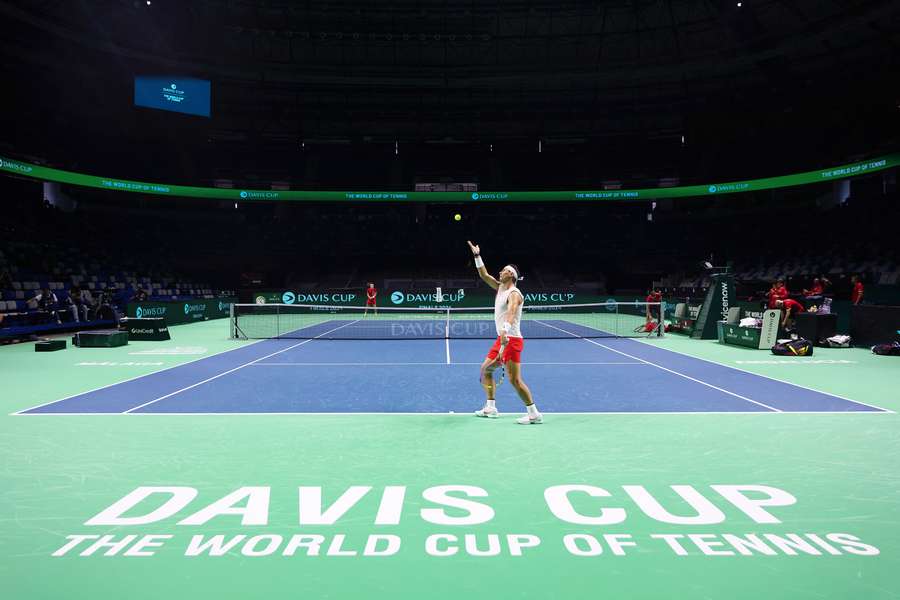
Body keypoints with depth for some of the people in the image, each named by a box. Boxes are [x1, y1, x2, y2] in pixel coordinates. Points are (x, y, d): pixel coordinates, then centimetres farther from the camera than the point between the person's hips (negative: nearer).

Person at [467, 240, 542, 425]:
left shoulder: (514, 294, -15)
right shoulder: (500, 288, 12)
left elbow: (511, 312, -33)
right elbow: (484, 275, 18)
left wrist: (505, 330, -49)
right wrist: (477, 256, 12)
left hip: (512, 340, -10)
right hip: (501, 339, 10)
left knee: (515, 380, -11)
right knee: (485, 369, 14)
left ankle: (534, 415, -3)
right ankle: (490, 408, 22)